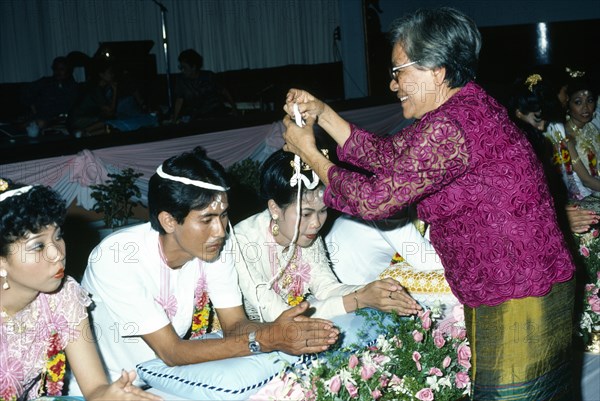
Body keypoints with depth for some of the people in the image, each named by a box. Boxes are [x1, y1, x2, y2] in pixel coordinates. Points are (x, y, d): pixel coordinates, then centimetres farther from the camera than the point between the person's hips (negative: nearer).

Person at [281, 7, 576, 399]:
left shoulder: (450, 128, -25)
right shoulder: (467, 106, 7)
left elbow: (375, 199, -20)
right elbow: (389, 154, 11)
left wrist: (310, 153, -7)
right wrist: (322, 113, 5)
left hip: (518, 306, -10)